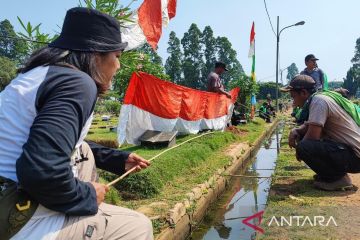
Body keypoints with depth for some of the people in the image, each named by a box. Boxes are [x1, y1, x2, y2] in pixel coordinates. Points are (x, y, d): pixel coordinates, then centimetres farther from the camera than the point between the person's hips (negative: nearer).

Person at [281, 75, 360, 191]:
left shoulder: (318, 100, -19)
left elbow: (313, 136, -24)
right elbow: (307, 126, 18)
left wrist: (298, 149, -5)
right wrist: (295, 131, -3)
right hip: (346, 147, 10)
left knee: (304, 147, -26)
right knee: (303, 135, 12)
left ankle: (338, 178, -6)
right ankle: (334, 172, 15)